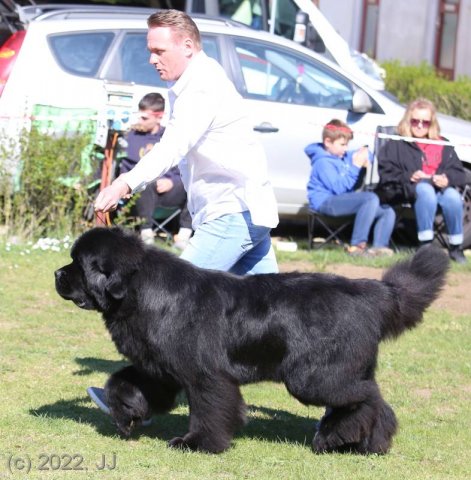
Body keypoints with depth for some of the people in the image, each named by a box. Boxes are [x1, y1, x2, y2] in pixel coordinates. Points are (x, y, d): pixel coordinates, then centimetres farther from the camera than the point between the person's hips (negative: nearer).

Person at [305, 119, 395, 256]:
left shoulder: (344, 156, 16)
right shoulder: (323, 162, -11)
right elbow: (338, 188, -21)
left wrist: (364, 155, 7)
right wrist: (356, 166, -19)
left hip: (343, 200, 10)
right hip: (326, 202, -10)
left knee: (387, 212, -2)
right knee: (371, 198, -30)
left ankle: (379, 247, -26)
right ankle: (357, 245, -34)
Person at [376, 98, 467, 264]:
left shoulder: (443, 146, 24)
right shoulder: (396, 145, 16)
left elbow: (459, 174, 14)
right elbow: (385, 174, 3)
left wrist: (447, 179, -10)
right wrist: (408, 177, -14)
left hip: (441, 187, 3)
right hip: (407, 191, -3)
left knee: (453, 196, -33)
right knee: (426, 190, -39)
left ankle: (456, 247, -21)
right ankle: (425, 245, -40)